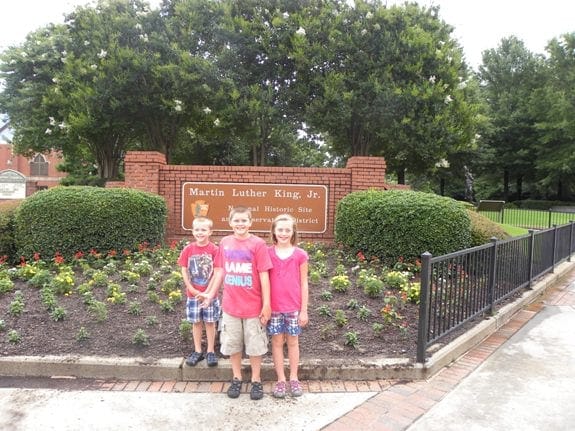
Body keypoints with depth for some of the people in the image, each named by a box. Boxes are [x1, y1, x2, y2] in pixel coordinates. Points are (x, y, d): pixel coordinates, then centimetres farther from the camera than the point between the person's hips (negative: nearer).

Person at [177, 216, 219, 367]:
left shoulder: (214, 250, -10)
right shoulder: (188, 249, -3)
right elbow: (184, 271, -1)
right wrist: (192, 290, -8)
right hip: (193, 294, 2)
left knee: (210, 322, 8)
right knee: (196, 322, 12)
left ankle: (211, 352, 21)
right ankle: (197, 351, 25)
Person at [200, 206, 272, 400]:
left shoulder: (258, 244, -11)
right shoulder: (224, 243, 0)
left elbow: (264, 276, -10)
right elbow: (220, 271, 9)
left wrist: (266, 304, -11)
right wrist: (211, 293, 11)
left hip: (253, 306, -3)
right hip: (230, 305, 3)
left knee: (255, 346, 10)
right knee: (232, 345, 15)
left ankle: (256, 381, 28)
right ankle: (236, 379, 34)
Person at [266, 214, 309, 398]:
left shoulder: (300, 255, -4)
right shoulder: (267, 253, -3)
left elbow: (303, 284, -1)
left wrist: (304, 310, -1)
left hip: (294, 307, 0)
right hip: (274, 307, 1)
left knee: (292, 342, 12)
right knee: (277, 342, 10)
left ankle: (294, 379, 27)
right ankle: (281, 380, 23)